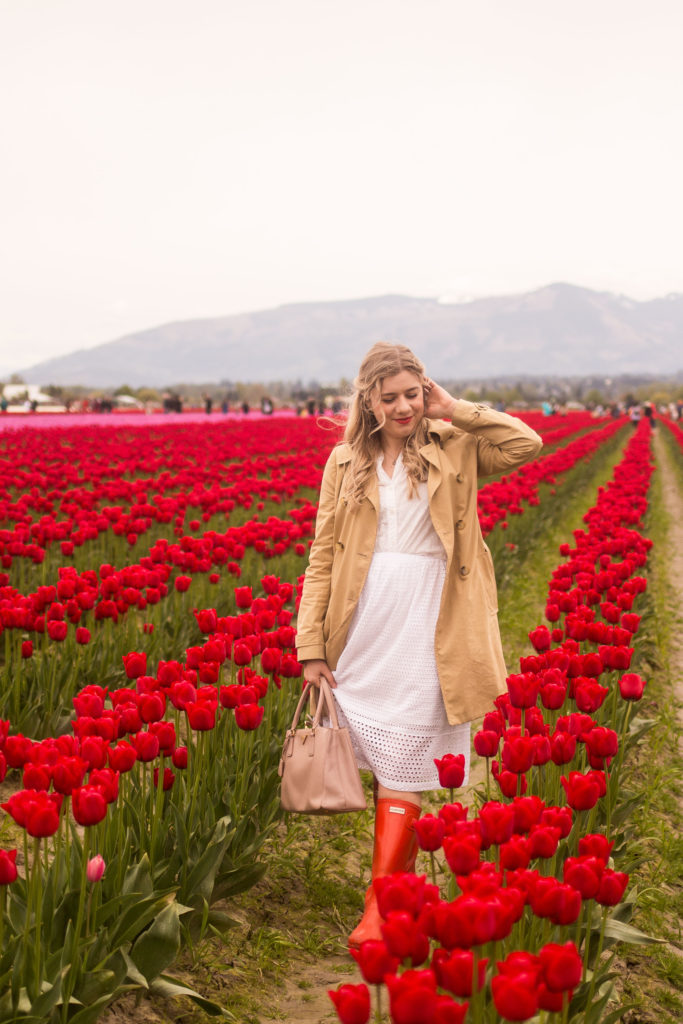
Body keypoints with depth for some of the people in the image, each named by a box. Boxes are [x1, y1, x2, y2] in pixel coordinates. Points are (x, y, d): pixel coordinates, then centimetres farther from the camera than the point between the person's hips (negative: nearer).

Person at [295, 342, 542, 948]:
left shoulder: (454, 448, 4)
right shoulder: (346, 464, 7)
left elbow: (528, 444, -12)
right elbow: (322, 559, 6)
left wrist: (454, 410, -6)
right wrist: (312, 647, 1)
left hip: (424, 635, -3)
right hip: (361, 634, 3)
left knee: (402, 770, -3)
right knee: (380, 764, 12)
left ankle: (381, 907, 0)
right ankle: (404, 878, 31)